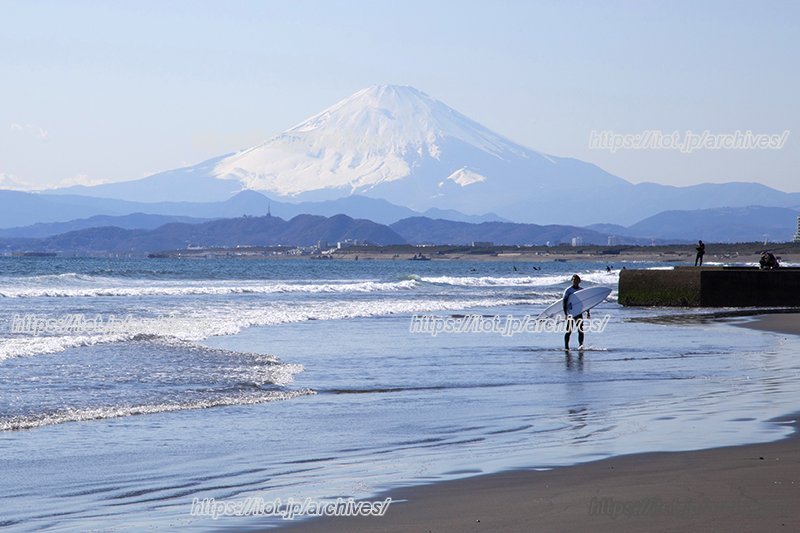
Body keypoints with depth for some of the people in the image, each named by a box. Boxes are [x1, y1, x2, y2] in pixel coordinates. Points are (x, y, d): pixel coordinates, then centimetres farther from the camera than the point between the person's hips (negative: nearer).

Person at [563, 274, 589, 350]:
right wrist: (565, 313, -16)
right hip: (570, 314, -4)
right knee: (569, 331, -1)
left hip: (579, 313, 4)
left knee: (581, 330, -7)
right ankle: (566, 347, 6)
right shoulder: (568, 290, -3)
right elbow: (564, 302, -7)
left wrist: (588, 313, 11)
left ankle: (580, 345, -9)